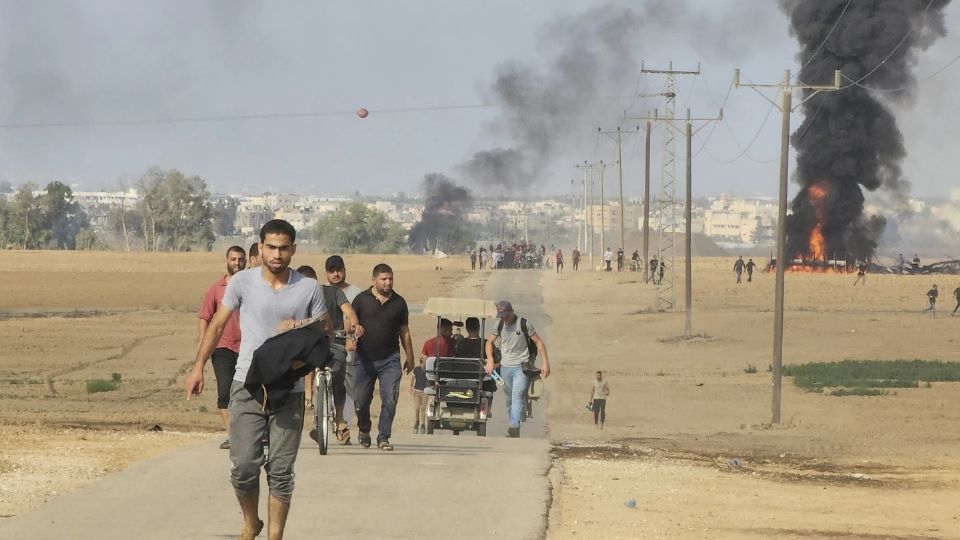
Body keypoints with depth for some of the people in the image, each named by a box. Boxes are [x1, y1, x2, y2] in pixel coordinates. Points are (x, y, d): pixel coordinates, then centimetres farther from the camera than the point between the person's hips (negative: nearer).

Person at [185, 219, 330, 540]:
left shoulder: (309, 289, 2)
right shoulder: (242, 282, 0)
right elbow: (217, 325, 10)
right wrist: (198, 366, 5)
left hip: (290, 390, 0)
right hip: (247, 385, 0)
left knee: (281, 471, 2)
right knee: (244, 467, -3)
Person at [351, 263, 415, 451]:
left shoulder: (399, 302, 8)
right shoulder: (362, 299, 2)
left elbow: (405, 332, 14)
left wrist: (410, 358, 15)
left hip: (390, 359, 1)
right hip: (364, 358, -1)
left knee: (390, 400, -9)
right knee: (361, 401, 5)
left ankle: (383, 437, 0)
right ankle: (364, 430, 32)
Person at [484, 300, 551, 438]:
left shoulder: (524, 324, -5)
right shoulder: (500, 325, 8)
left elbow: (539, 342, -2)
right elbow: (490, 342, 20)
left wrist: (545, 363, -9)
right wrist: (490, 360, 5)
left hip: (521, 367, -5)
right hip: (505, 367, 5)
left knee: (517, 396, -20)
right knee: (510, 399, 9)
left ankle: (515, 427, -32)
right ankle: (513, 432, 16)